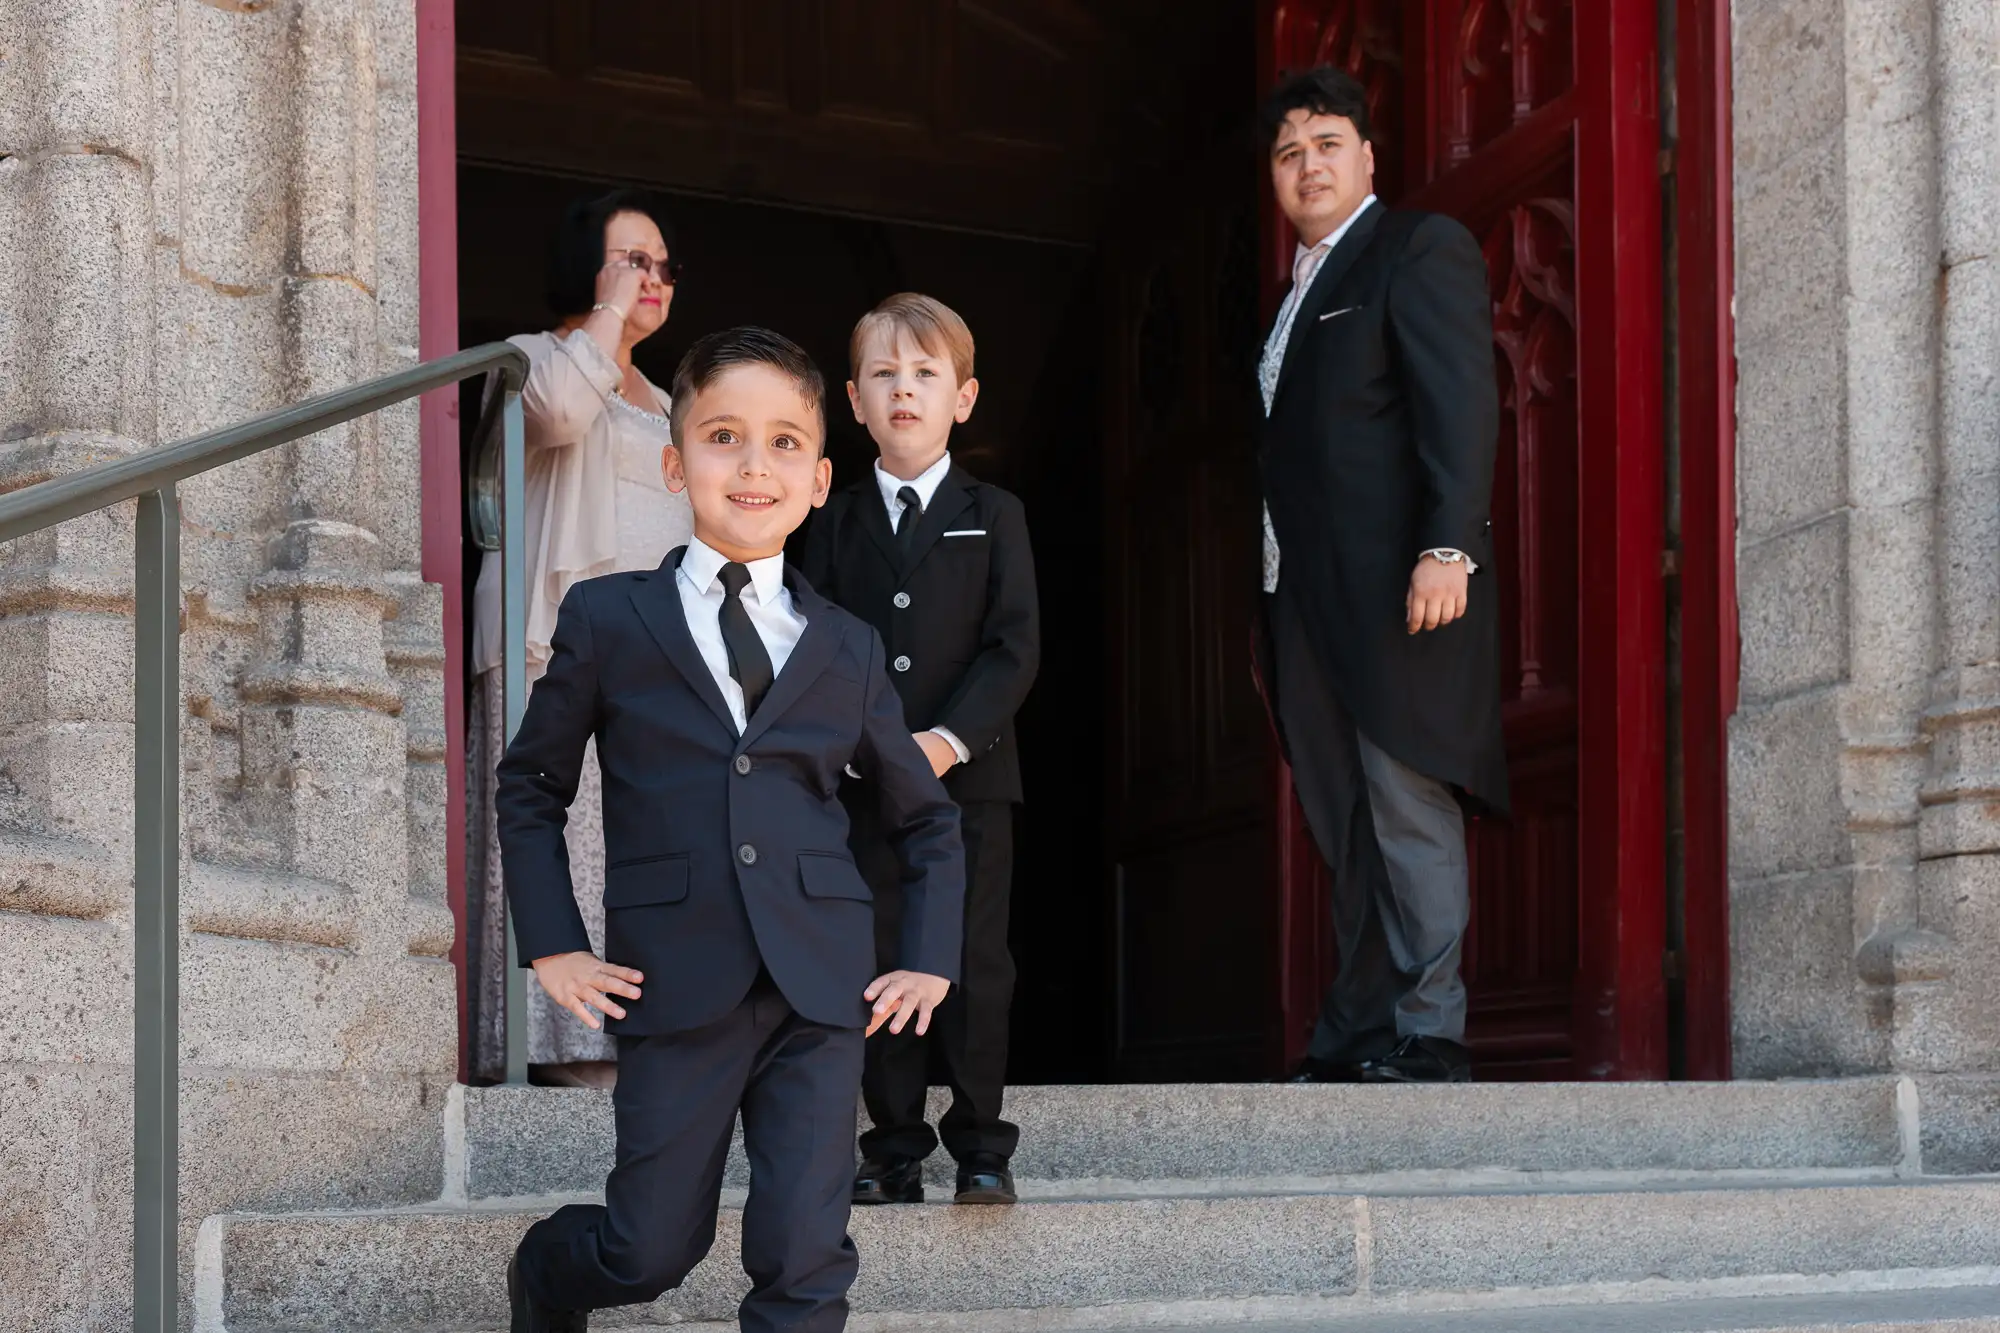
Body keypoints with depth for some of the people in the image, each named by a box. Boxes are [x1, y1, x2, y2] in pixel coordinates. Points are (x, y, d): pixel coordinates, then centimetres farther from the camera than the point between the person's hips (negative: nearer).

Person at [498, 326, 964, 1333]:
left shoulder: (848, 650, 9)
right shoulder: (607, 621, 3)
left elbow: (925, 816, 20)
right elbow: (529, 785, 11)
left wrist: (931, 959, 9)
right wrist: (552, 946, 2)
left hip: (820, 986, 2)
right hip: (674, 983, -2)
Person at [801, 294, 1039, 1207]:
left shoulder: (994, 517, 6)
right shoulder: (835, 522, 11)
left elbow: (1015, 646, -2)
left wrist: (952, 738, -14)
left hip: (970, 774, -1)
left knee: (974, 965, 0)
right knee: (878, 965, 3)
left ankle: (981, 1151, 9)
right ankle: (895, 1152, 11)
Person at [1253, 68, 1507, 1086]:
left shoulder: (1419, 249, 0)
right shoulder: (1298, 292, 25)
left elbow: (1461, 406, -12)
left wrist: (1448, 549, -24)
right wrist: (1273, 614, 13)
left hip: (1395, 588, -8)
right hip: (1309, 600, 9)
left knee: (1408, 812, -8)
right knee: (1349, 830, 9)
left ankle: (1428, 1036, -5)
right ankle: (1354, 1039, 13)